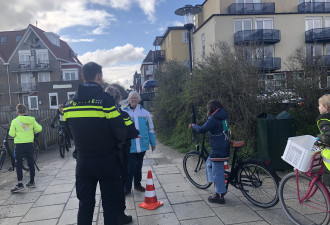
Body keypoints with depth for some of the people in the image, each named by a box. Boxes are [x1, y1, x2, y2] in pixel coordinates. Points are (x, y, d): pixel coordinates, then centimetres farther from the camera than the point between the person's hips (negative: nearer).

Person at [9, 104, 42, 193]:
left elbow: (11, 134, -7)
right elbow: (39, 129, 0)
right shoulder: (32, 120, 0)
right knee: (31, 163, 12)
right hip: (29, 144, 3)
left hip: (19, 145, -3)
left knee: (18, 164, 2)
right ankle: (32, 182, 21)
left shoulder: (15, 121, -8)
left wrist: (17, 132, 13)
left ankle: (20, 184, -4)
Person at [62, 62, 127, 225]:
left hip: (83, 162, 5)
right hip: (107, 161, -5)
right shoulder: (105, 99, -16)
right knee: (110, 205, 8)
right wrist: (115, 144, 6)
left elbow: (69, 132, 9)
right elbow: (121, 132, -15)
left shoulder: (69, 104, 1)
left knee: (85, 205, 17)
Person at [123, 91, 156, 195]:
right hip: (129, 146, -3)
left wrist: (153, 143, 12)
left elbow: (150, 129, 12)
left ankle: (137, 184, 32)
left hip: (142, 146, 3)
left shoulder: (144, 112, 6)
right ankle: (127, 187, 13)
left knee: (138, 166, 16)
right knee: (130, 167, -2)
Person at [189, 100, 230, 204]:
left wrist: (193, 125, -5)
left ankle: (220, 196, 10)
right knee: (209, 163, 22)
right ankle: (221, 189, 29)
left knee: (217, 171, -1)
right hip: (224, 147, 10)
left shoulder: (213, 119, -18)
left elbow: (202, 130, -22)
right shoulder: (223, 117, 10)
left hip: (218, 149, -10)